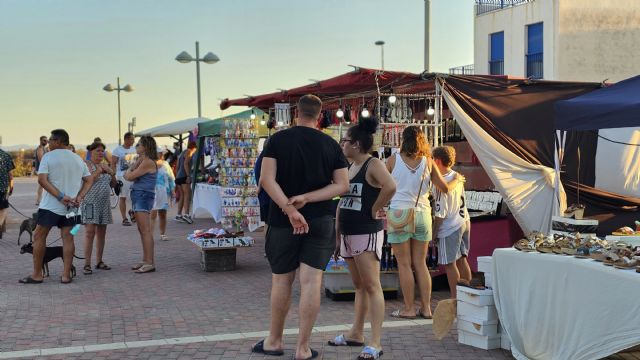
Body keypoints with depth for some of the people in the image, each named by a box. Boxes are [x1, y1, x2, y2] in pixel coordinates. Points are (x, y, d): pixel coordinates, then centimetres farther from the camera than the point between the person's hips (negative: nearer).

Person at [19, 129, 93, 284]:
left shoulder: (48, 157, -4)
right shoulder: (78, 159, 11)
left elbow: (42, 180, -14)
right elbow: (89, 180, 9)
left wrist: (60, 196, -17)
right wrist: (79, 197, -2)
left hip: (50, 206, -4)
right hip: (71, 207, 4)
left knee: (39, 236, 6)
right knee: (68, 238, 6)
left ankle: (37, 274, 8)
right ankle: (66, 275, 5)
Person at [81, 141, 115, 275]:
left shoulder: (105, 165, 16)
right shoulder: (86, 164, -3)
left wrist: (112, 173, 0)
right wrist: (99, 171, -18)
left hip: (104, 203, 7)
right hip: (90, 202, -6)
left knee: (101, 233, 8)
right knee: (90, 232, -12)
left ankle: (99, 261, 17)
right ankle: (87, 264, -12)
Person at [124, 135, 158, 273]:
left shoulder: (147, 162, -14)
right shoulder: (143, 161, 19)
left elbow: (129, 177, -13)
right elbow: (127, 175, 11)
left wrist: (128, 172, 10)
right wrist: (138, 161, 1)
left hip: (144, 195, -11)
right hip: (138, 196, 11)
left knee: (146, 231, -11)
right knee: (142, 230, 12)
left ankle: (150, 263, -11)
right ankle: (145, 260, 18)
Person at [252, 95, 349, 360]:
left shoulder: (278, 139, -2)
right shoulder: (331, 144, 2)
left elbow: (267, 180, -13)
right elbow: (342, 185, -4)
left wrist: (290, 210, -17)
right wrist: (306, 198, -11)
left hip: (282, 221, 0)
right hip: (321, 221, 1)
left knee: (281, 280, 12)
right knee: (311, 282, 1)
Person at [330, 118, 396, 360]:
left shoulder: (373, 165, -11)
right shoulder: (349, 168, 15)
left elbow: (390, 186, -31)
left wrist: (375, 209, -19)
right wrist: (337, 235, 16)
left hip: (367, 233, -9)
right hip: (348, 234, 9)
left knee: (371, 286, -8)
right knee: (359, 286, 15)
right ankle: (356, 333, 23)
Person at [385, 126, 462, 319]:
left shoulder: (393, 160, -3)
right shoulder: (428, 162, 3)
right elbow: (445, 188, 8)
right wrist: (457, 180, 28)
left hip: (399, 213, -3)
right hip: (422, 214, 3)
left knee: (404, 264, 4)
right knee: (420, 263, 11)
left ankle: (409, 309, 6)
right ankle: (426, 307, 12)